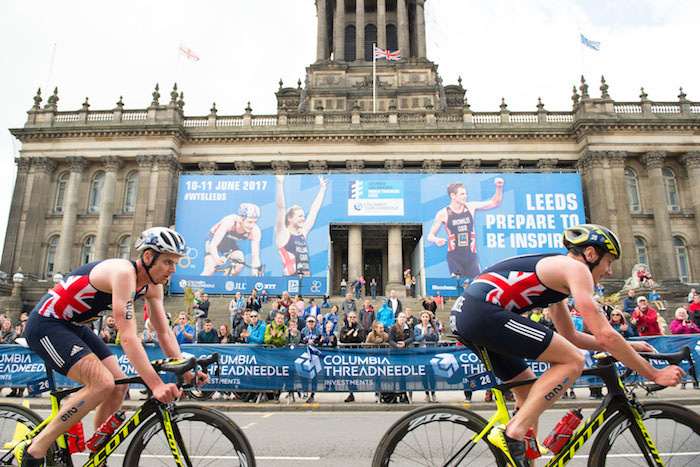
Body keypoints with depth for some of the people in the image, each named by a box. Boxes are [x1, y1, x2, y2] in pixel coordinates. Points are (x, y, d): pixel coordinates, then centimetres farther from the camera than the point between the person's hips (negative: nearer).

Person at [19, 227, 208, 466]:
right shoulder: (124, 273, -30)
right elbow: (128, 337, -35)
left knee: (119, 386, 1)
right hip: (45, 324, -9)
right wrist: (156, 384, -39)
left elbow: (164, 332, -1)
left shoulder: (153, 286, -3)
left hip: (74, 327, 9)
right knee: (102, 383, -23)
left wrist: (185, 370, -13)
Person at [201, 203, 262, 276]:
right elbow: (212, 245, -42)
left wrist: (256, 273, -44)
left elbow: (255, 257, -27)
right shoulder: (229, 221, -38)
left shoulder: (255, 231, -29)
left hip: (230, 242, 3)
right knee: (210, 270, -18)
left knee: (240, 262, -24)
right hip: (213, 238, -3)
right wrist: (217, 259, -61)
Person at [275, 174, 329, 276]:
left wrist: (322, 188, 30)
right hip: (291, 276, -6)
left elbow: (314, 210, 24)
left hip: (307, 275, 7)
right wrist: (280, 183, -13)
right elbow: (281, 207, -7)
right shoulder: (283, 234, 2)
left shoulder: (303, 233, 17)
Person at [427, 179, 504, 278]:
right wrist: (436, 240, -23)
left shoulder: (471, 207, 3)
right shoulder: (443, 214, -5)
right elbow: (430, 236, -1)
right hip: (454, 257, -3)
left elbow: (494, 203, 10)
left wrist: (499, 187, -4)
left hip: (471, 255, 3)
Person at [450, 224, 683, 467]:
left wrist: (627, 346, 31)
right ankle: (512, 433, -11)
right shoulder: (575, 267, -1)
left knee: (533, 394, 20)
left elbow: (570, 336, 32)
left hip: (463, 314, 10)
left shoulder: (555, 272, 27)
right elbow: (605, 335, -7)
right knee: (573, 361, -7)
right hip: (482, 312, -10)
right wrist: (654, 374, 4)